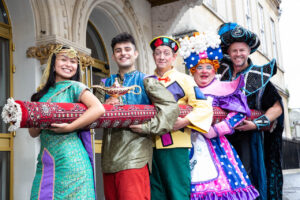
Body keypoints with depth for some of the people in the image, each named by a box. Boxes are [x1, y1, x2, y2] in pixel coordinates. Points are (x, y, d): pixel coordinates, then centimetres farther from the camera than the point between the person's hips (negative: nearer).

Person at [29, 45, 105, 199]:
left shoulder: (75, 87, 1)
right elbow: (33, 132, 11)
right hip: (45, 161, 5)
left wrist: (69, 127, -19)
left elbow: (98, 109, -16)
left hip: (70, 159, -5)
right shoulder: (44, 92, 14)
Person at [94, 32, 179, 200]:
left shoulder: (145, 81, 6)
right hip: (109, 157, 5)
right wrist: (105, 105, -10)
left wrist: (148, 127, -14)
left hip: (135, 157, -5)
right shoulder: (107, 84, 19)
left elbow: (171, 106, -7)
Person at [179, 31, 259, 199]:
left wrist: (217, 129, -12)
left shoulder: (221, 89, 2)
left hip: (215, 145, -2)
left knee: (221, 184, -6)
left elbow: (239, 112, -7)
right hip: (193, 146, 3)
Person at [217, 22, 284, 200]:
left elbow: (277, 107, 0)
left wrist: (257, 124, -11)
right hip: (224, 135, 2)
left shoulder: (259, 76, 1)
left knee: (248, 180, -4)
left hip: (248, 137, -2)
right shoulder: (223, 72, 8)